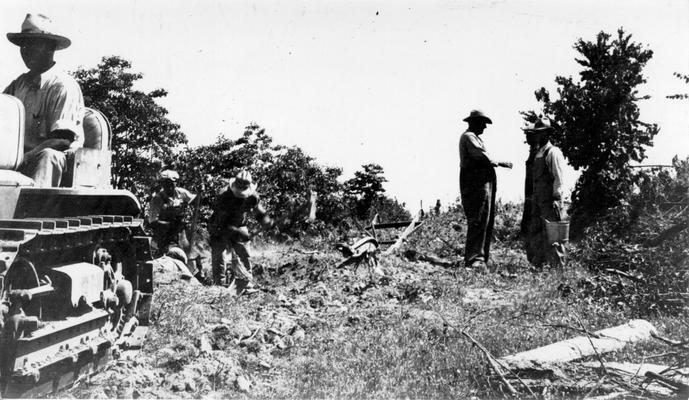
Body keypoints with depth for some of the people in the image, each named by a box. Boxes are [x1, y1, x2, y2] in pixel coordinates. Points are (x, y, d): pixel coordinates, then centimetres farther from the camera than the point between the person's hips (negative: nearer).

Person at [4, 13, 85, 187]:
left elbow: (63, 140, -14)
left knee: (49, 155, -36)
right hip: (17, 161, 6)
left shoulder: (64, 86, -3)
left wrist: (23, 158, -23)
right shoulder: (19, 83, 17)